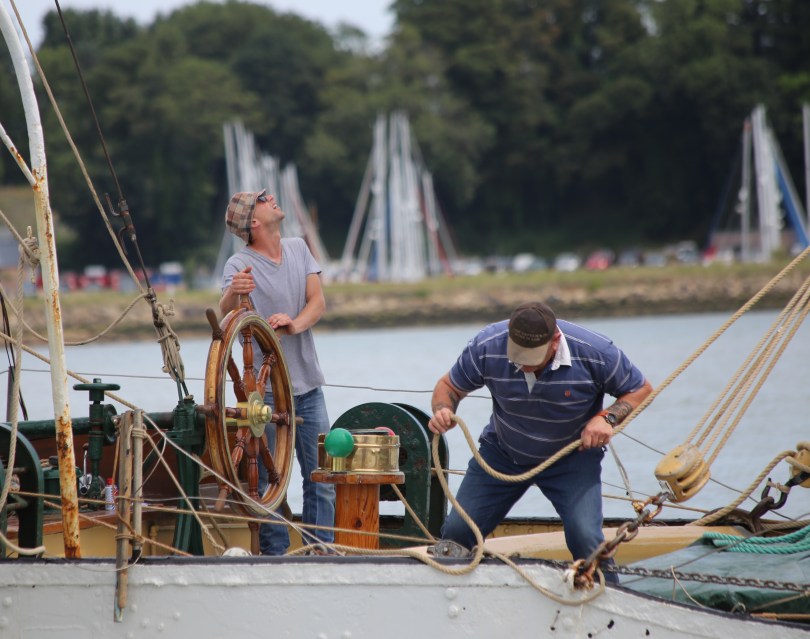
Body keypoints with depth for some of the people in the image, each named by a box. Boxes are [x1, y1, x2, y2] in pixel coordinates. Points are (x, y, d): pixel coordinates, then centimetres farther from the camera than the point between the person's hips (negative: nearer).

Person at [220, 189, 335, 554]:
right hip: (267, 390, -5)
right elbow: (225, 314, -25)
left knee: (321, 479, 7)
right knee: (269, 482, -3)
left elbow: (318, 301, 2)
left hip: (309, 385, 5)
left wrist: (296, 323, -20)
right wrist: (232, 294, -49)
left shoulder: (298, 248, 9)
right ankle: (275, 557, 3)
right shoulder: (240, 264, -9)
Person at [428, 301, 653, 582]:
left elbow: (641, 390, -9)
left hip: (572, 458, -2)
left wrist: (607, 418, -27)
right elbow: (450, 385, -4)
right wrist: (443, 410, -27)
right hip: (501, 454, 2)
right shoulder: (486, 347, -22)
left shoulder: (595, 353, -26)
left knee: (585, 537, -23)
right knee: (456, 532, -2)